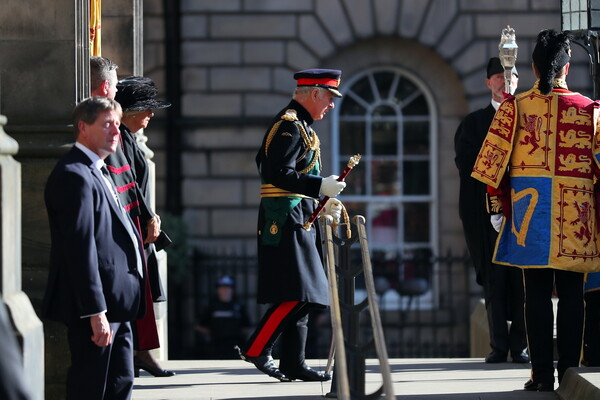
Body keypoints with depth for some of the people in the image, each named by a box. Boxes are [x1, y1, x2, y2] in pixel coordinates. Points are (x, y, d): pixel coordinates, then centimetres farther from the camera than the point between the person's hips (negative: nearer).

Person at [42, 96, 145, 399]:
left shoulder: (96, 171, 18)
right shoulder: (73, 175, -16)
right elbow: (81, 249, -21)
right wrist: (95, 312, -24)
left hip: (116, 305, 11)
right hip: (97, 306, -11)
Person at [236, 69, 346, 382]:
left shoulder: (298, 126, 20)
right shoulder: (290, 126, -12)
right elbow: (277, 174, -22)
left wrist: (321, 203, 19)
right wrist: (320, 186, -27)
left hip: (297, 224, 11)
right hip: (287, 223, -11)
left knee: (301, 297, 8)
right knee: (295, 294, -14)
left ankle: (293, 364, 9)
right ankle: (256, 349, -8)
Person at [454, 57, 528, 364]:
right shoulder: (474, 122, 12)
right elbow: (465, 162, 4)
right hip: (487, 209, 0)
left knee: (521, 275, -4)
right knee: (493, 276, -2)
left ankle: (519, 344, -1)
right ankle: (499, 345, 1)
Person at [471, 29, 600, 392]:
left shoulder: (516, 107, 0)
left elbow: (493, 159, -1)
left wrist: (502, 201, 10)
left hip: (529, 209, 0)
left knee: (537, 292, 3)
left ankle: (542, 374, 1)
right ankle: (569, 372, 3)